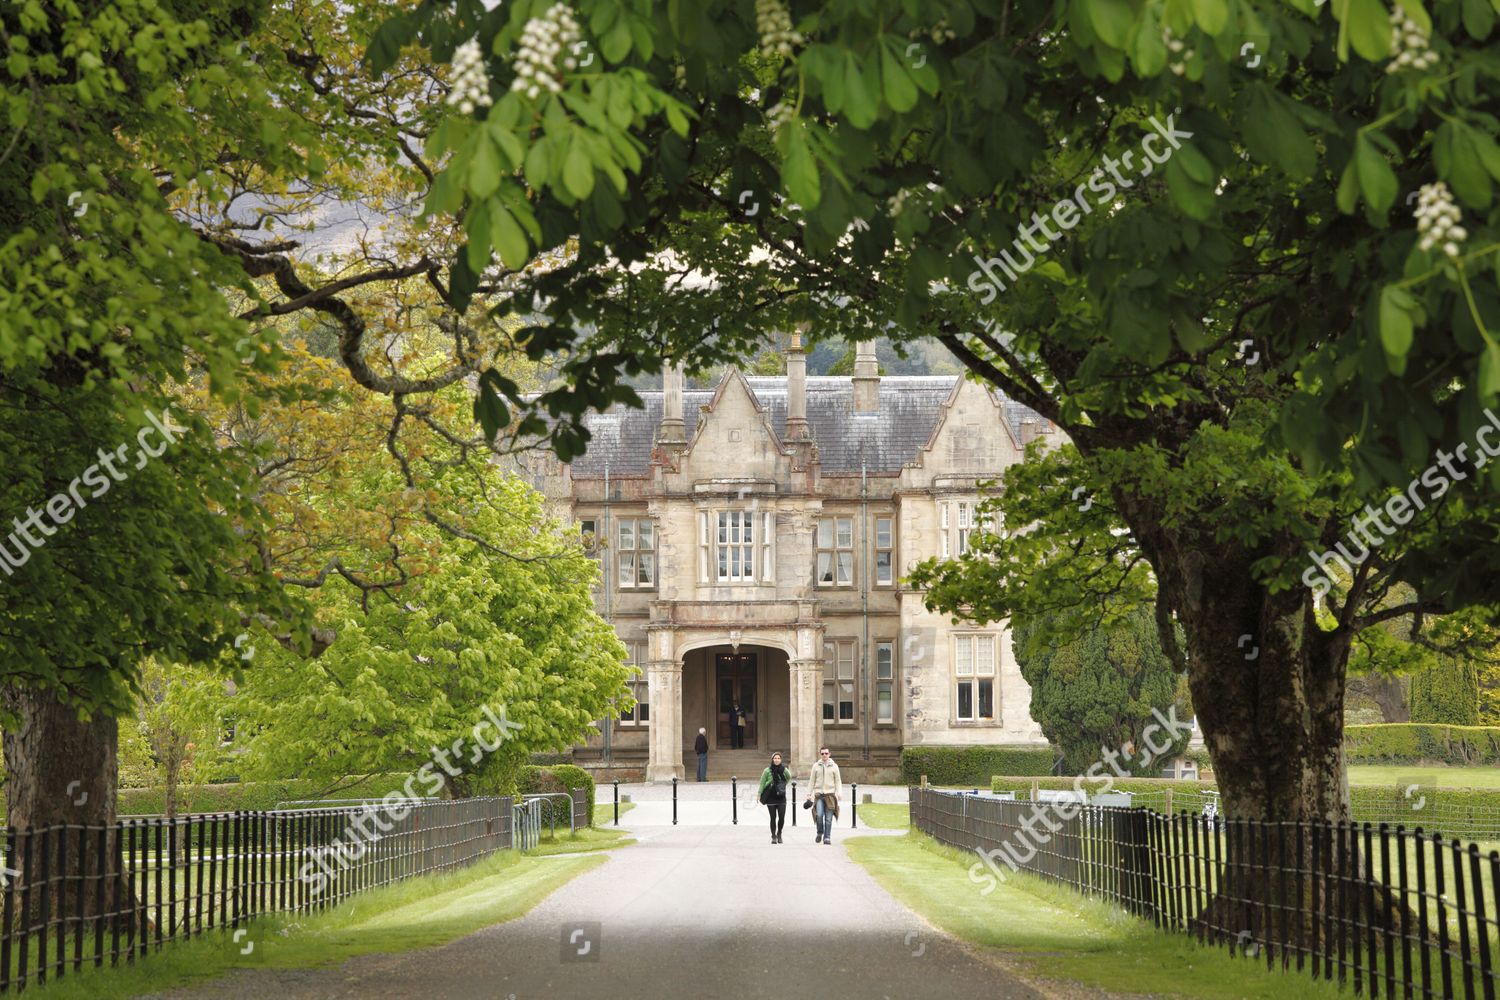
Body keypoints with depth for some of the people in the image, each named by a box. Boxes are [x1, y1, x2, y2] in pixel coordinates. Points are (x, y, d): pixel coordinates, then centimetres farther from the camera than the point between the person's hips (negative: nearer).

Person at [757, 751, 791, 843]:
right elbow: (762, 783, -2)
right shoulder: (767, 771, -4)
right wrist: (759, 794, -9)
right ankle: (773, 836, 14)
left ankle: (779, 834, 19)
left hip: (781, 798, 1)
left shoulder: (784, 770, 0)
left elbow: (788, 778, 21)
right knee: (773, 818, 2)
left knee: (782, 817, -5)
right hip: (771, 797, -1)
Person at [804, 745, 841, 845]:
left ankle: (827, 837, 5)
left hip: (830, 794, 0)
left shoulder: (834, 766, 6)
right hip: (819, 794, 0)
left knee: (828, 818, -2)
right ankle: (820, 833, 7)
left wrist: (838, 794, -4)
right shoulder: (816, 766, 8)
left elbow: (838, 781, 8)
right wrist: (809, 795, 9)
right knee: (819, 815, -15)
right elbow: (811, 781, 13)